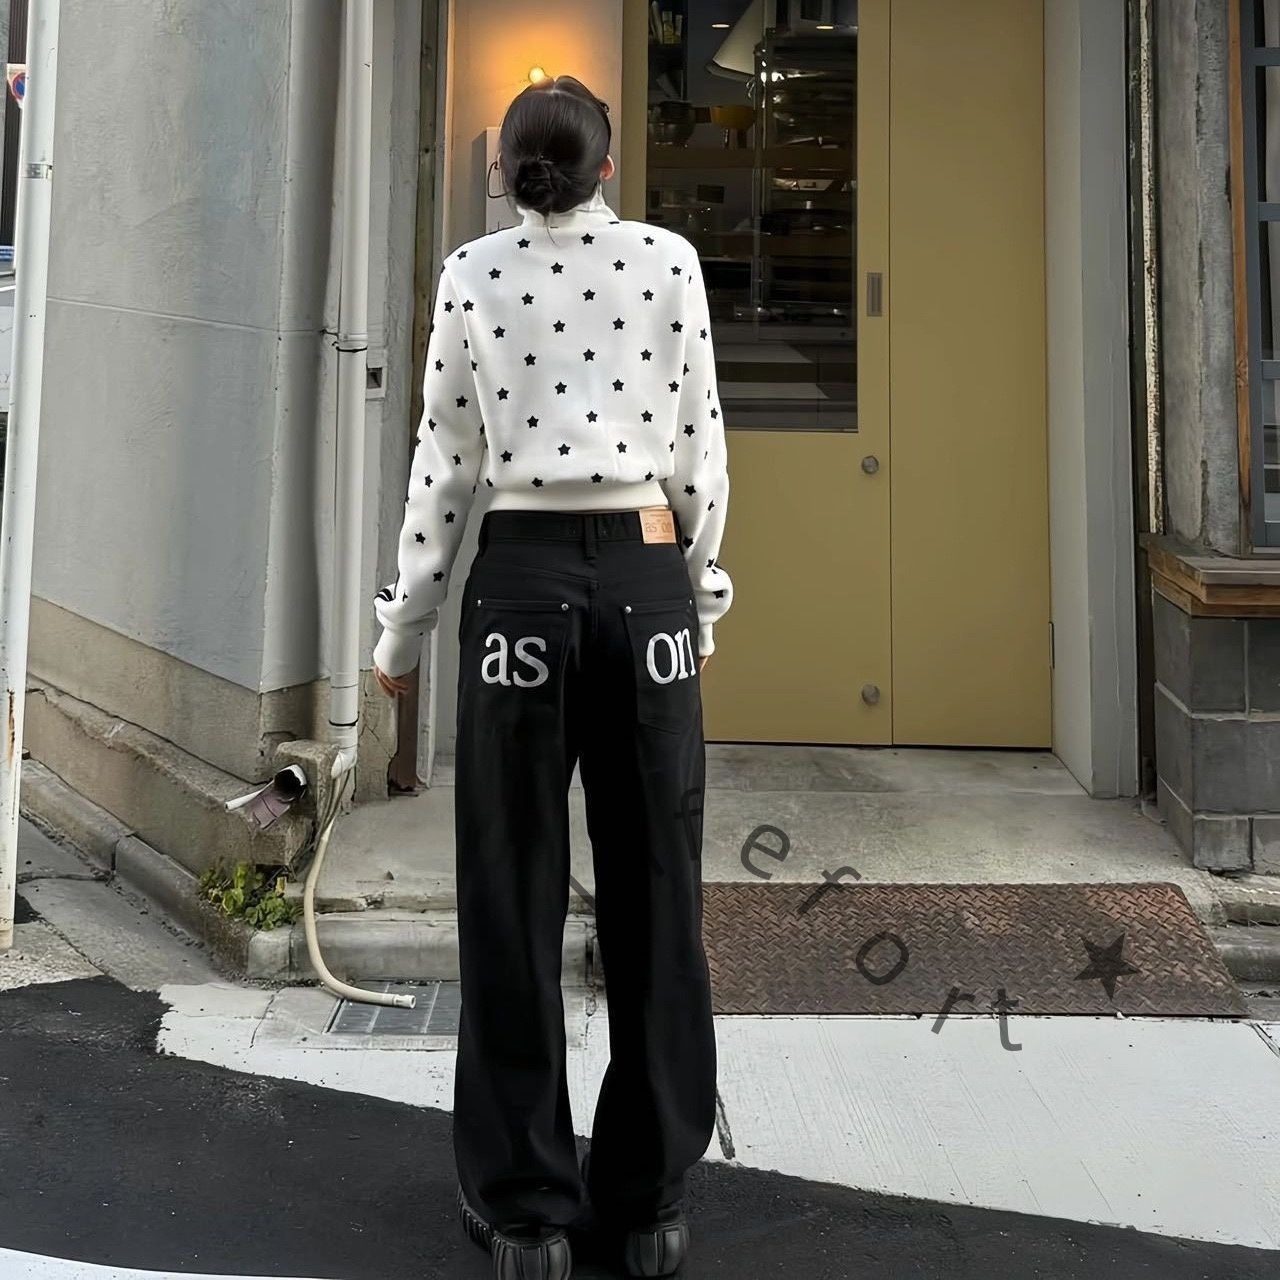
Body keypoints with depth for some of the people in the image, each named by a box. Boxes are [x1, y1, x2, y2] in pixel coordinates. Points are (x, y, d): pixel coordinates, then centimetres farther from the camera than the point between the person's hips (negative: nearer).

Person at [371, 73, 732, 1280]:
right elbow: (697, 445, 4)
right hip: (645, 578, 1)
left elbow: (447, 457, 4)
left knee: (514, 895, 5)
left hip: (521, 580, 0)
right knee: (651, 891, 7)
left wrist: (402, 625, 12)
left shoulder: (472, 272, 4)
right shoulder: (668, 259, 5)